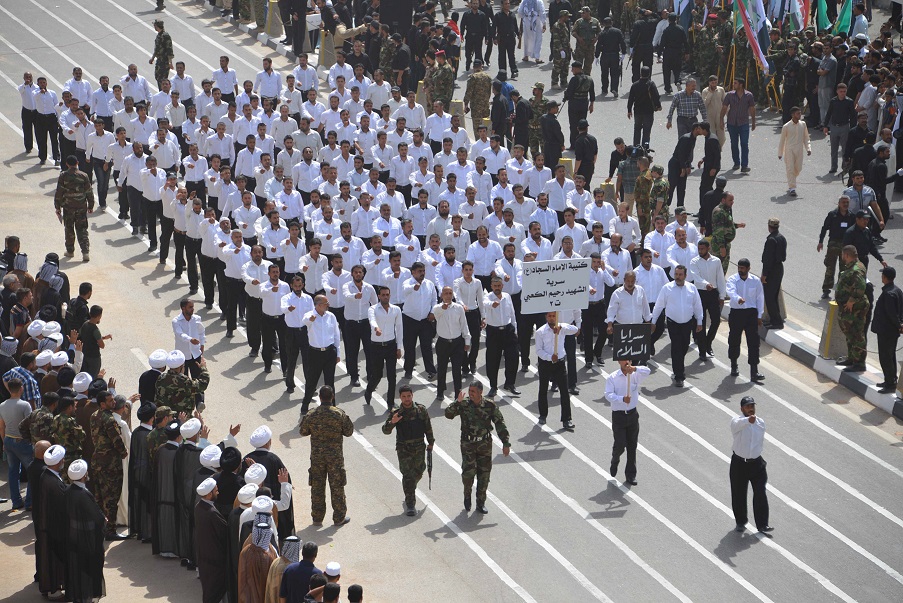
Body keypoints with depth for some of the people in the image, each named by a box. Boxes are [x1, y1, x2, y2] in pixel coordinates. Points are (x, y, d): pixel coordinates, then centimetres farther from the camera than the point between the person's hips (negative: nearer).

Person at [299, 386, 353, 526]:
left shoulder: (311, 415, -7)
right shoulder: (340, 414, -11)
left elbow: (303, 432, 5)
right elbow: (349, 432, -3)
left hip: (316, 455, 1)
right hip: (335, 456, -1)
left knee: (317, 487, 11)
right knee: (337, 486, 9)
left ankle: (317, 517, 17)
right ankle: (339, 517, 15)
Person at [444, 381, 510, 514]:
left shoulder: (490, 405, -6)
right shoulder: (463, 404, -7)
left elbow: (500, 424, 0)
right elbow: (448, 414, -15)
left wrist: (506, 443, -3)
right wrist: (457, 402, -29)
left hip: (485, 444, 1)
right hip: (468, 444, -1)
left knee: (484, 473, 5)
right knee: (468, 471, -11)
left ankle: (481, 503, 18)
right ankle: (467, 495, 18)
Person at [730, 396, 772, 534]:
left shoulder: (761, 423, 4)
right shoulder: (737, 421, -13)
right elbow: (738, 424, -39)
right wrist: (748, 420, -60)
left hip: (756, 463, 3)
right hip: (739, 463, -3)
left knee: (760, 493, -5)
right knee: (738, 494, 7)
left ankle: (762, 524, -2)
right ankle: (740, 522, 25)